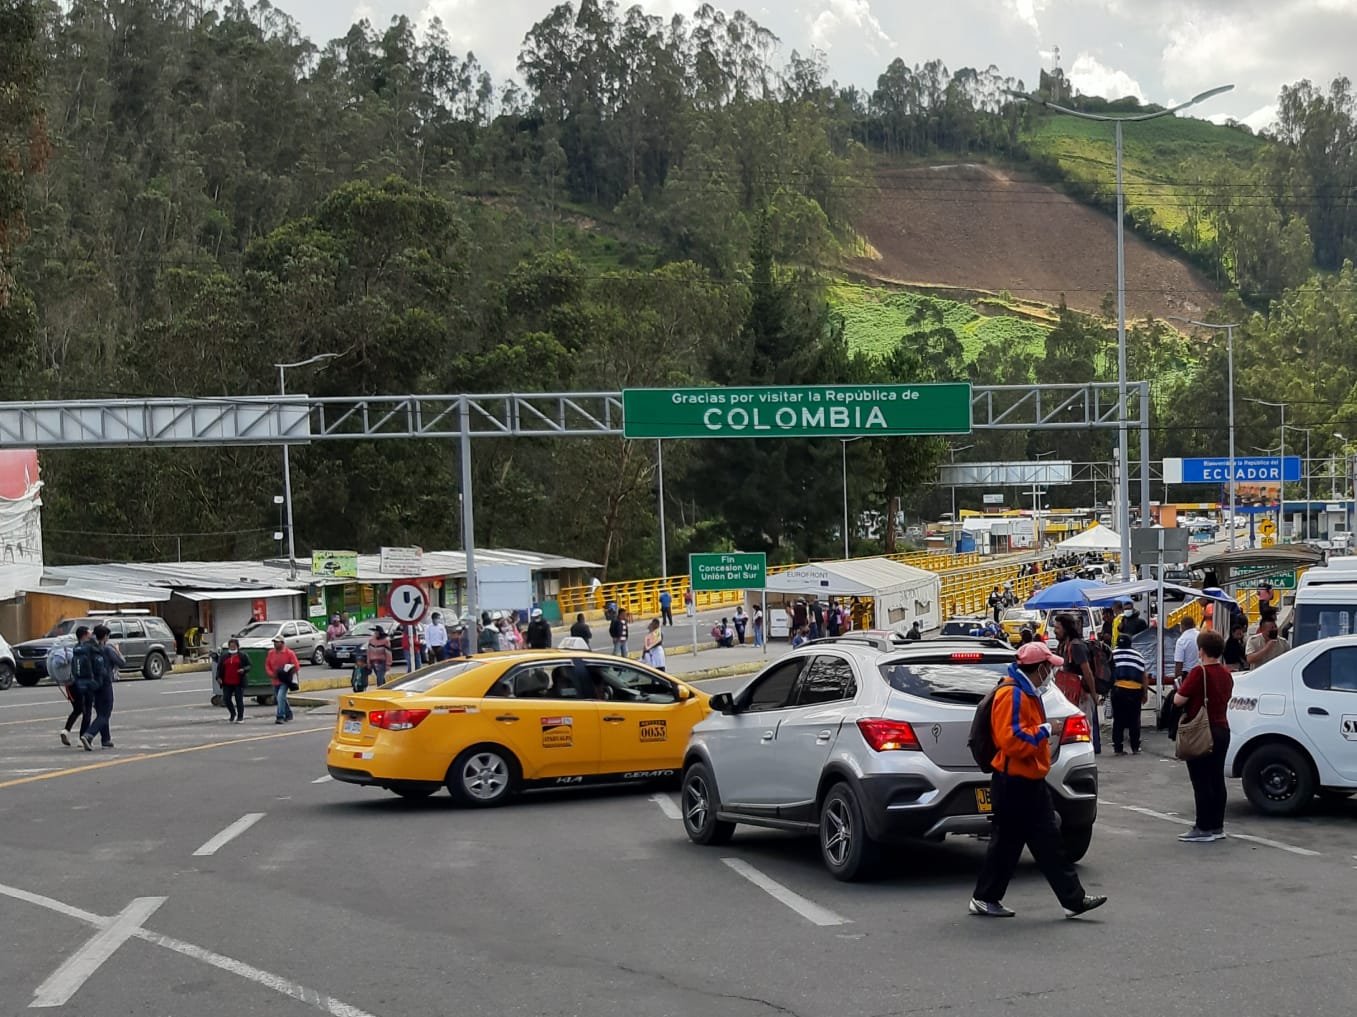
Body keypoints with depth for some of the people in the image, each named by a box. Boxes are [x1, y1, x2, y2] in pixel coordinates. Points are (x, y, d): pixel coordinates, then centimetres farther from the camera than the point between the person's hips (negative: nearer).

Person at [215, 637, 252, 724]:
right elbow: (219, 667, 13)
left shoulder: (242, 656, 2)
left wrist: (244, 670, -18)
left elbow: (249, 666, 3)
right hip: (227, 683, 4)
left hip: (239, 682, -4)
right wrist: (218, 677, 2)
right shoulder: (224, 656, 11)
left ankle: (240, 717, 7)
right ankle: (233, 715, 25)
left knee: (239, 699, -2)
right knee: (227, 699, 3)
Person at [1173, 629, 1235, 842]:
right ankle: (1217, 826, 16)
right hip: (1222, 729, 8)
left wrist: (1180, 689, 2)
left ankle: (1203, 828, -3)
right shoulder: (1226, 674, 9)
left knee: (1201, 782, -4)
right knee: (1217, 780, 11)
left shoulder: (1199, 672, -17)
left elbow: (1178, 700, -18)